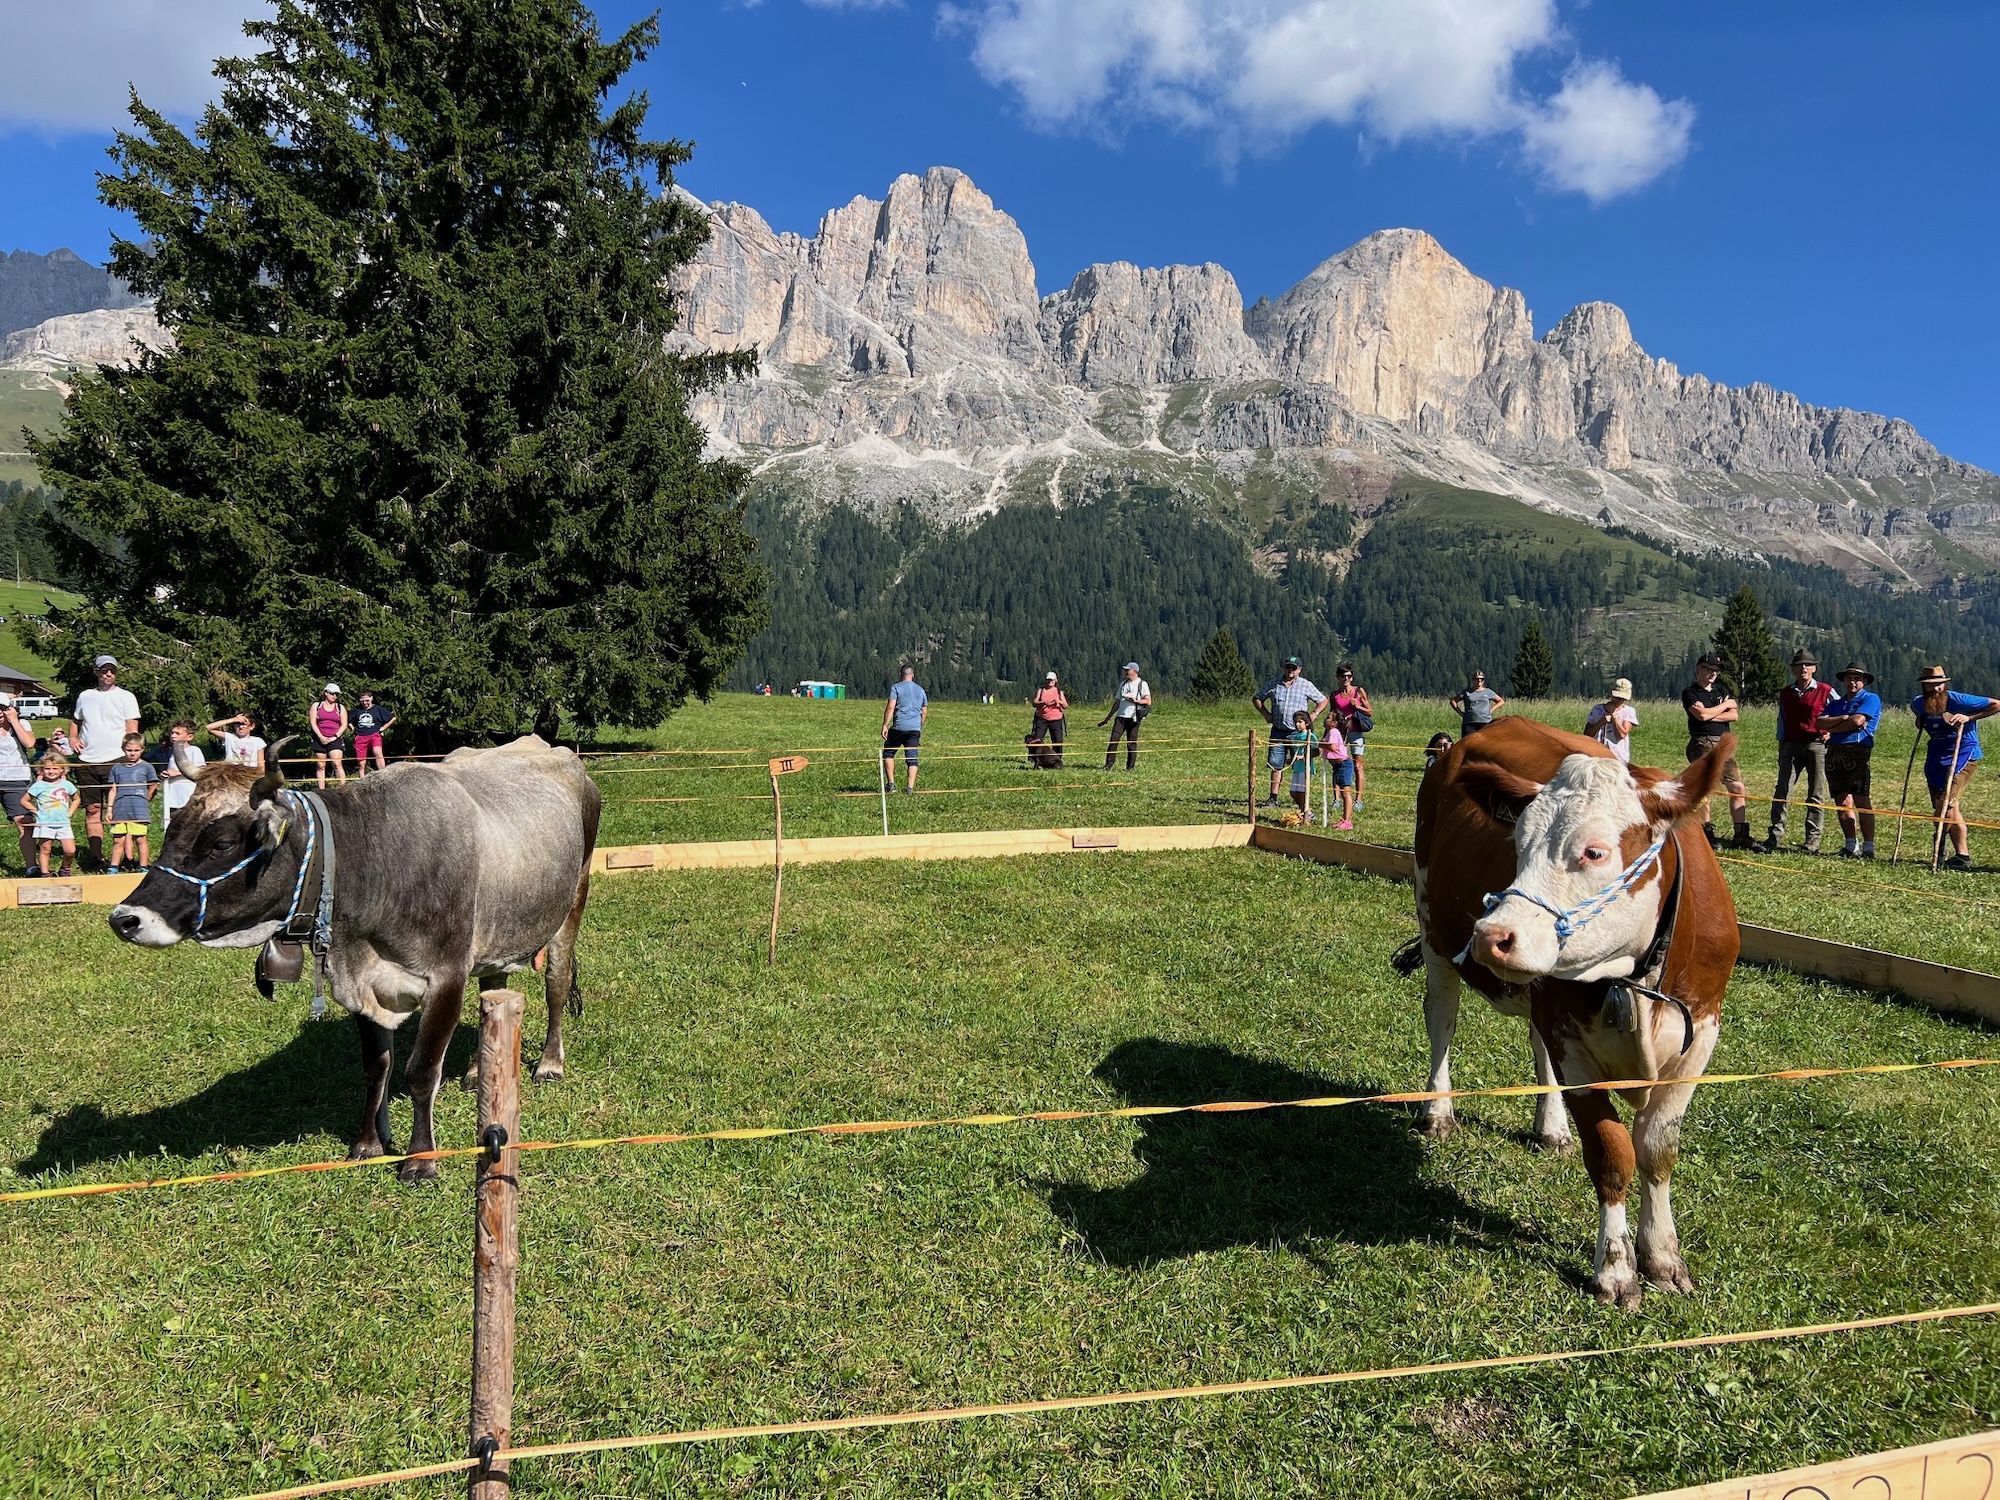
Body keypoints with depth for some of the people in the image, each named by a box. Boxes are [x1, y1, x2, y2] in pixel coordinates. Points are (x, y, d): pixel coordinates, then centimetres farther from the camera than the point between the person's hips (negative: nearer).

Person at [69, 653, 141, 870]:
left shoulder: (126, 697, 2)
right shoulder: (84, 696, 14)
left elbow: (132, 730, -1)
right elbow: (75, 720, 27)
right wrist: (72, 738, 8)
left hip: (115, 760, -4)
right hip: (86, 762, 4)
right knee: (92, 810, 5)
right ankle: (95, 854, 8)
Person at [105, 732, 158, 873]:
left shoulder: (146, 767, 4)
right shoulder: (117, 768, 12)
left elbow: (152, 788, 7)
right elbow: (113, 790, 13)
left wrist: (142, 802, 8)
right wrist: (110, 808, 9)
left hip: (139, 811, -3)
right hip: (120, 810, 3)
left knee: (140, 839, -1)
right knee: (118, 840, 6)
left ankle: (143, 868, 6)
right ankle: (113, 868, 14)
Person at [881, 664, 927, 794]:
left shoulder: (896, 688, 1)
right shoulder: (921, 690, 16)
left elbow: (890, 707, -10)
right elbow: (924, 712, 20)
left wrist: (885, 725, -9)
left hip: (899, 727, -4)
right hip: (915, 729, 4)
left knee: (888, 753, 11)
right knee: (912, 758, 3)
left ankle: (891, 783, 2)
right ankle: (911, 787, -7)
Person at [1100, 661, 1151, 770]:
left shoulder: (1142, 684, 2)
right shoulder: (1123, 684, 19)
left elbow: (1148, 701, -6)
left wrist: (1135, 701, -21)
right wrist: (1108, 718, 19)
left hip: (1133, 717, -4)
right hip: (1120, 716, 4)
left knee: (1132, 743, -2)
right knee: (1113, 740, -6)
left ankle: (1131, 767, 7)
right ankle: (1108, 764, -3)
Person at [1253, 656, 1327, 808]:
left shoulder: (1306, 685, 4)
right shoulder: (1273, 685, 8)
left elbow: (1323, 701, 12)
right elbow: (1257, 699, 19)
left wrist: (1314, 714, -3)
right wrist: (1266, 713, 6)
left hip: (1298, 732, -2)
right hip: (1278, 731, 2)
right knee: (1276, 765, 1)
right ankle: (1273, 798, 6)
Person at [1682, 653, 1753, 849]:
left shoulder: (1722, 691, 18)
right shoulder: (1689, 693, 0)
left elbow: (1734, 715, 4)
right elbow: (1702, 714, -16)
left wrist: (1710, 716, -9)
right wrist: (1725, 705, -1)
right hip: (1702, 744, -6)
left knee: (1738, 789, 2)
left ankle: (1741, 836, 7)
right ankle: (1707, 835, 4)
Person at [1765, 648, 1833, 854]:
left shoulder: (1826, 691, 4)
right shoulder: (1786, 694, 14)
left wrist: (1830, 734, -3)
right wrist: (1781, 751, 15)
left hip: (1816, 744, -2)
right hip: (1791, 745, 3)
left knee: (1816, 795, 1)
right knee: (1782, 791, -7)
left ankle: (1812, 841, 4)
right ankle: (1775, 837, -7)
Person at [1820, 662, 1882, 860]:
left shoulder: (1871, 699, 6)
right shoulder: (1836, 703, 23)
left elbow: (1857, 721, -10)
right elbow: (1820, 722, 7)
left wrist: (1831, 729, 2)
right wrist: (1844, 718, -8)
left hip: (1857, 751, -6)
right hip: (1834, 753, 6)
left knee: (1861, 801, -12)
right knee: (1842, 802, 4)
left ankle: (1868, 848, -10)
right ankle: (1851, 846, 7)